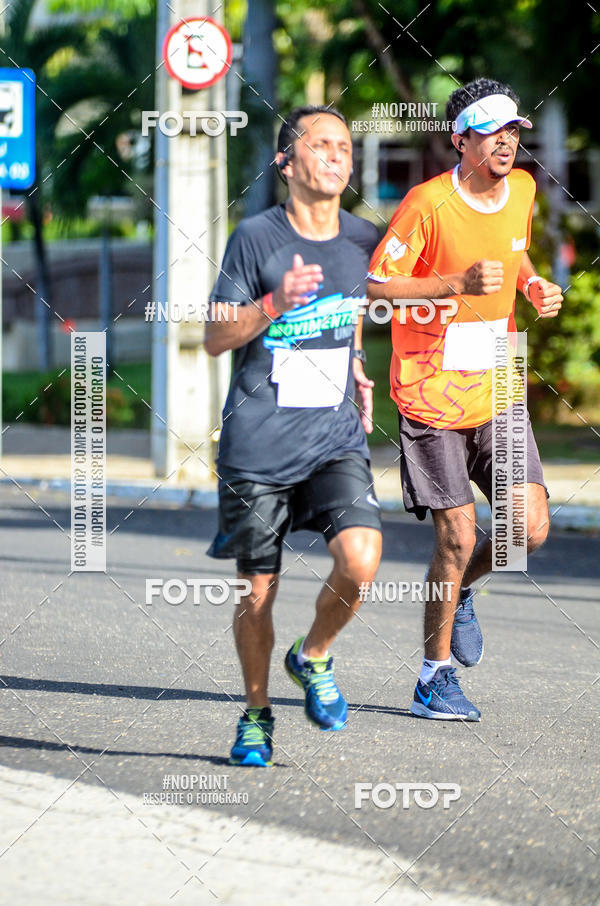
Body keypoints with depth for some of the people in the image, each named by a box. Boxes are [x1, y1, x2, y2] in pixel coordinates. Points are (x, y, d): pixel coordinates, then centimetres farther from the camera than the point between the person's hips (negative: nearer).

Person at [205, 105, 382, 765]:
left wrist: (355, 367, 13)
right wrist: (275, 305, -20)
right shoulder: (256, 237, -7)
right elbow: (215, 339, -4)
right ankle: (255, 711, 28)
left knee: (360, 559, -20)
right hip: (258, 444, -2)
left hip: (336, 439, 2)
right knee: (258, 590, 3)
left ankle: (313, 658, 10)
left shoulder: (363, 240, 4)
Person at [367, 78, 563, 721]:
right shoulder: (428, 203, -15)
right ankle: (435, 678, 13)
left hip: (497, 391, 5)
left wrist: (532, 284, 3)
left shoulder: (522, 190, 4)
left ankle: (458, 590, 26)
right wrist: (458, 284, -25)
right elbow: (376, 284, -15)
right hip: (432, 396, -5)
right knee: (457, 539, -5)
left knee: (530, 529, -6)